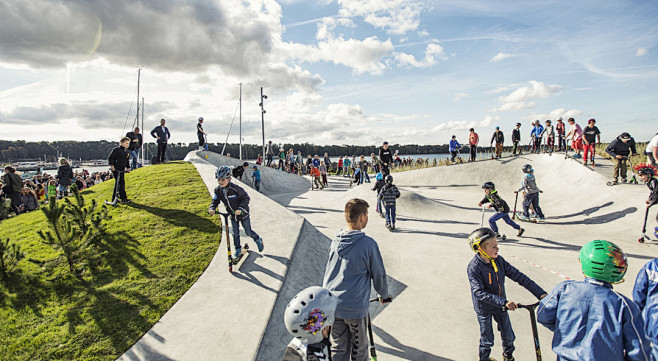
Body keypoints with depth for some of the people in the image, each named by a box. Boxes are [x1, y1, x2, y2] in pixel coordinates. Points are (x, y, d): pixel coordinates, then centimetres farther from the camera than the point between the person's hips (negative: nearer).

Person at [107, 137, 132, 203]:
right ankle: (123, 198, -12)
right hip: (116, 170, -8)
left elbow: (127, 160, 24)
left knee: (117, 184, 12)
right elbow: (110, 158, -10)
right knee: (121, 183, -13)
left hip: (122, 170, 8)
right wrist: (111, 165, -22)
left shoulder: (126, 151, 15)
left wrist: (128, 167, 14)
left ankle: (114, 199, 20)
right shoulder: (116, 150, -9)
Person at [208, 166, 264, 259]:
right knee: (235, 234, 13)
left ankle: (258, 240, 36)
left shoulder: (236, 188, -27)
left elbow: (246, 198, -22)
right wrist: (212, 208, -22)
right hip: (232, 216, 5)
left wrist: (240, 209, -35)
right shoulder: (218, 191, -10)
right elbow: (215, 200, -1)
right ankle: (238, 250, 32)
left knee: (248, 232, 7)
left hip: (243, 214, -5)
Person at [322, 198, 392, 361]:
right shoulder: (368, 244, -16)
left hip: (331, 304, 5)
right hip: (355, 308, -5)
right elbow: (379, 275, -6)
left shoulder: (335, 240, 2)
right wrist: (384, 295, 14)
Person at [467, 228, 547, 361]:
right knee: (487, 340, 10)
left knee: (508, 336, 17)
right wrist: (504, 302, -38)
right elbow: (479, 293, -31)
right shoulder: (474, 267, -26)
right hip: (484, 309, -5)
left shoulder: (499, 260, -9)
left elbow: (518, 276, -8)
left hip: (501, 305, 5)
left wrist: (540, 293, -14)